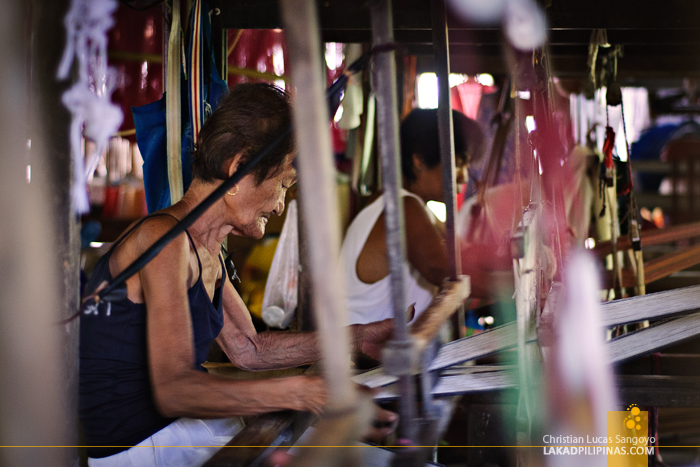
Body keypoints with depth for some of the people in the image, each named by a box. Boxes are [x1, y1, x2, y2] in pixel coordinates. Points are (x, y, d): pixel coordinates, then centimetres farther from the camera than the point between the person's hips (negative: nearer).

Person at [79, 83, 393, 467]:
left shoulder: (207, 253, 11)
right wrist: (299, 393, -39)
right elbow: (172, 389, -30)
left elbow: (249, 349, 13)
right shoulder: (164, 239, -21)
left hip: (173, 425, 9)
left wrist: (357, 338, 7)